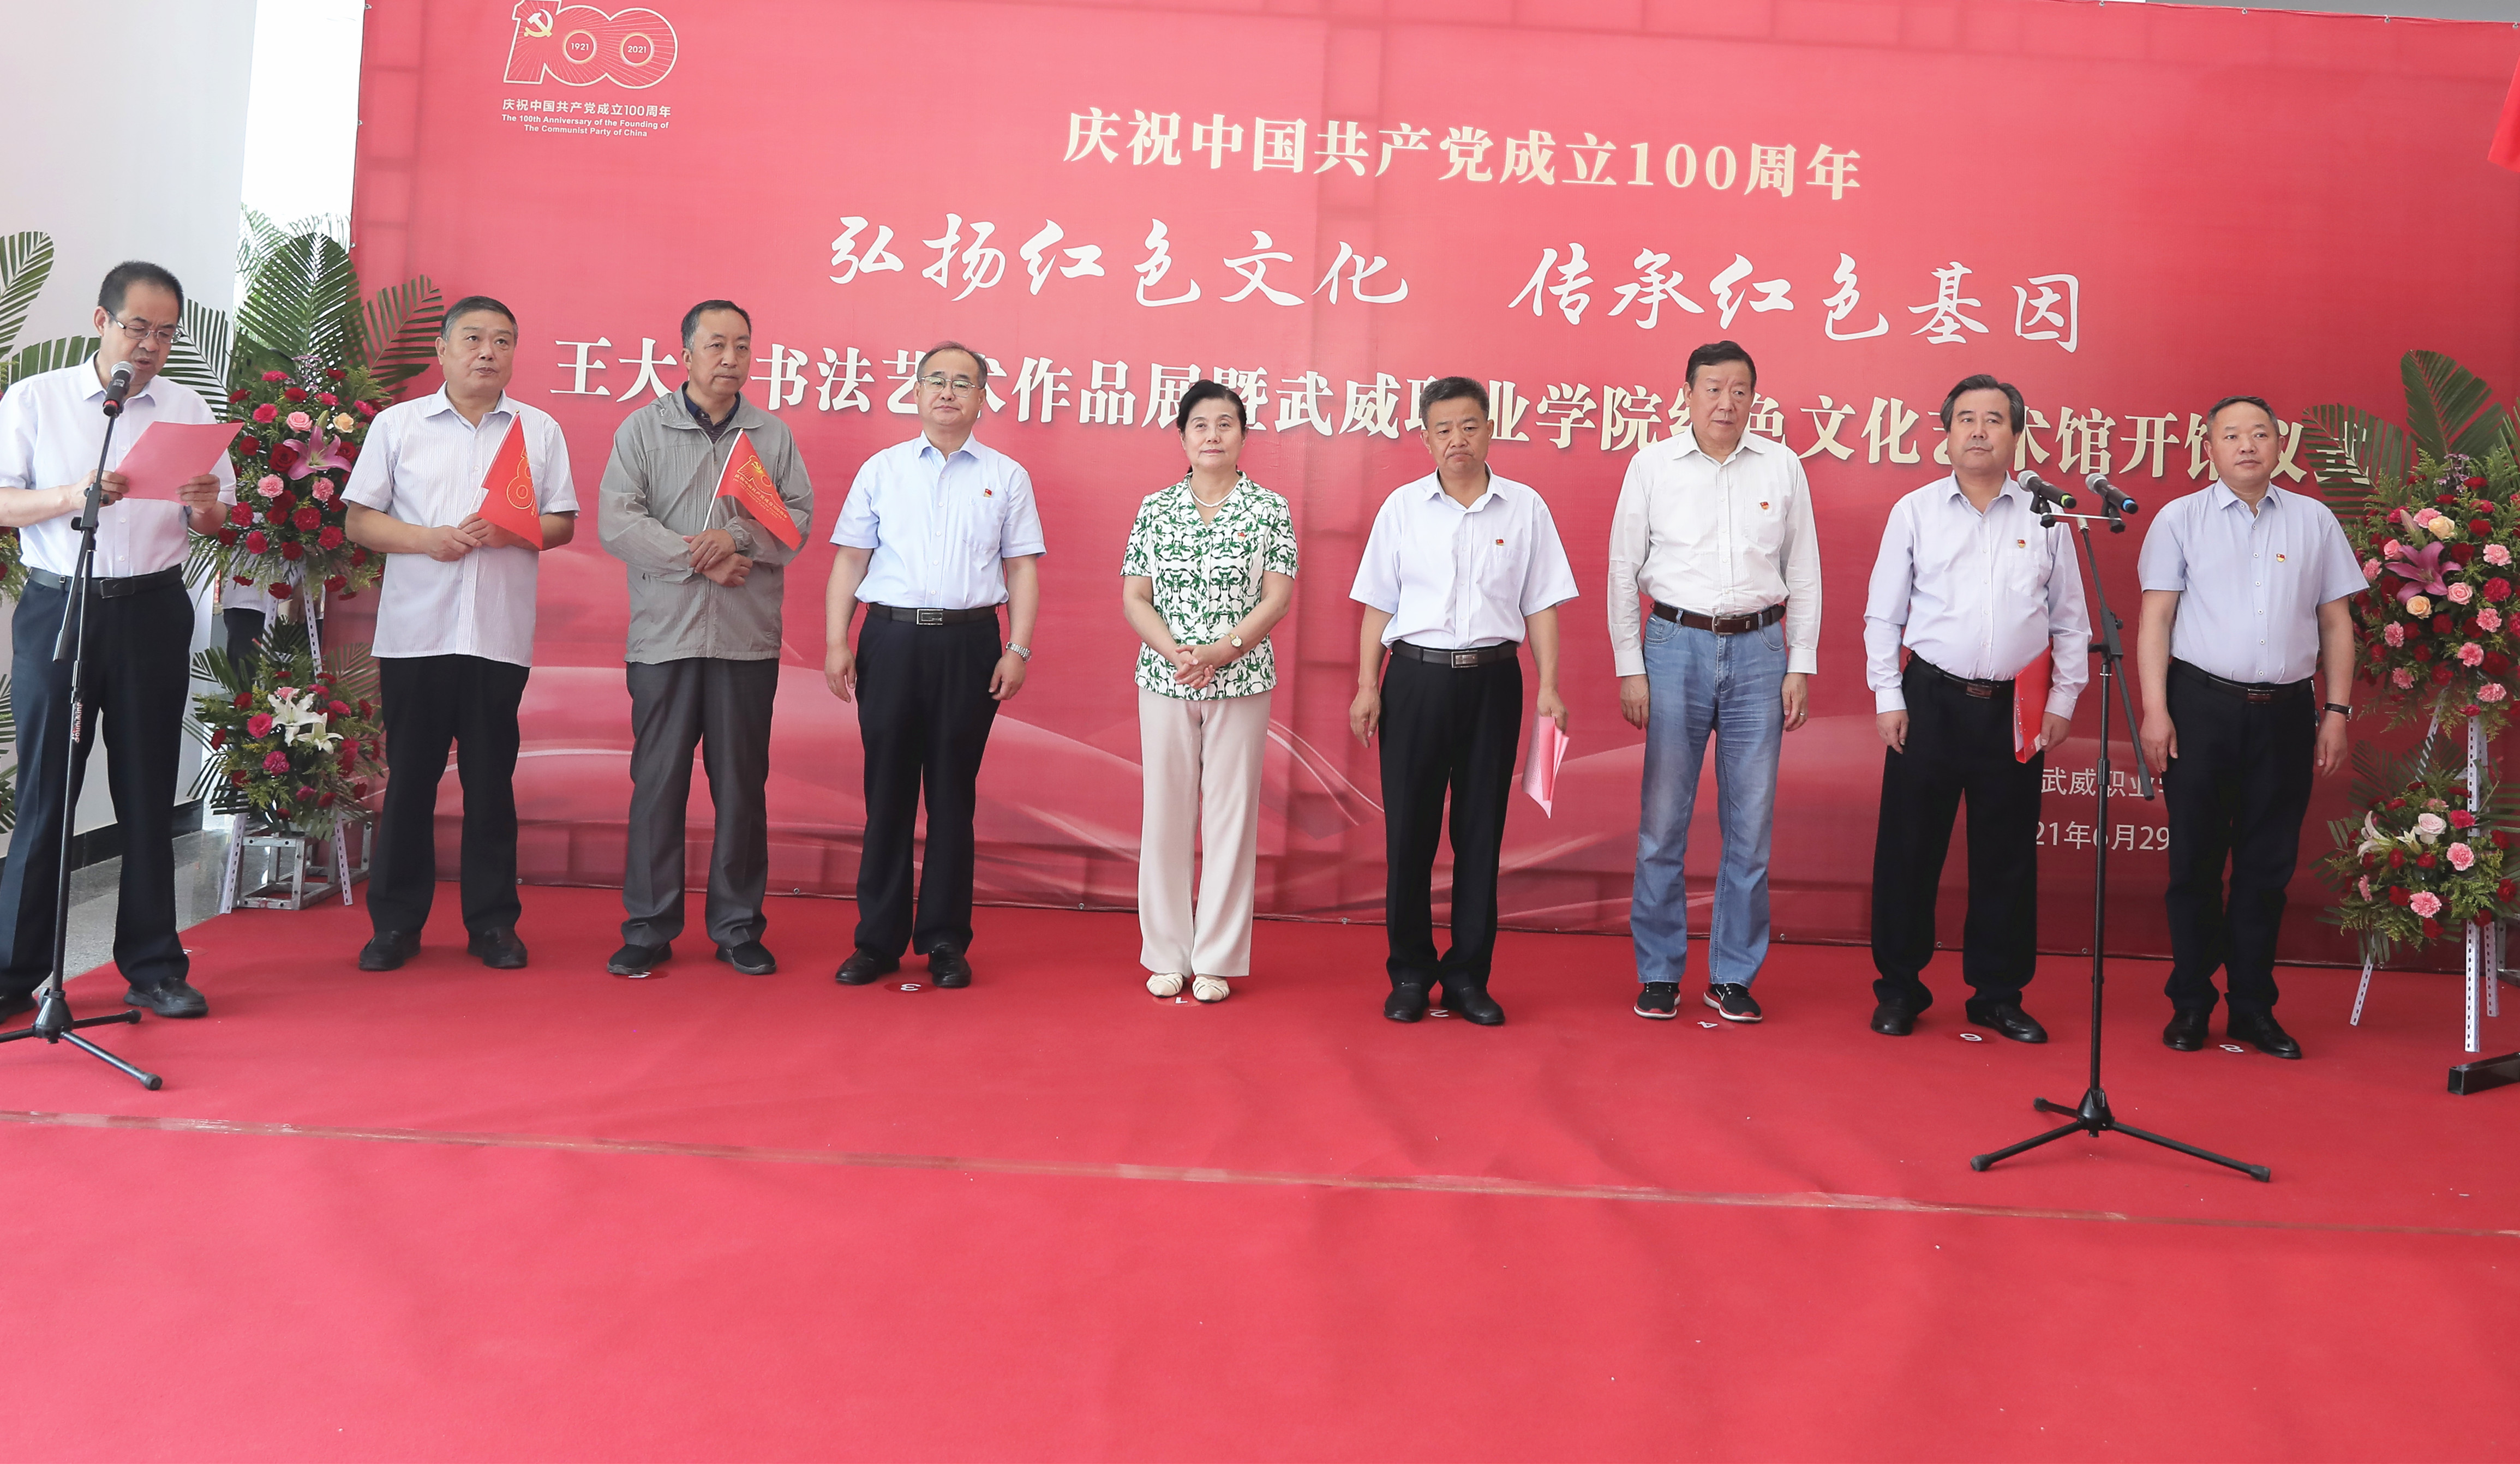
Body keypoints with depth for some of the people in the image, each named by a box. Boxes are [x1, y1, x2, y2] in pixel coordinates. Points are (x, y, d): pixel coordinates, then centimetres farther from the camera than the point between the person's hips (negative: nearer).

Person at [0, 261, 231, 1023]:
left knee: (148, 793, 5)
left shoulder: (187, 408, 10)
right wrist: (73, 497, -19)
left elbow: (217, 521, 10)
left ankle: (153, 967, 12)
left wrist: (204, 504, -12)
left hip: (153, 611, 2)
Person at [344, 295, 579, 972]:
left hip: (500, 635, 0)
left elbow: (563, 523, 8)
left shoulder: (541, 430, 10)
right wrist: (428, 539, -11)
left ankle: (492, 922, 13)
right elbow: (359, 520, 5)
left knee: (491, 781, 5)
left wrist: (510, 533, -12)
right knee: (409, 777, 4)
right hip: (415, 631, 0)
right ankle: (396, 922, 13)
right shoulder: (397, 425, 8)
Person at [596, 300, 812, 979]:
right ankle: (648, 927, 11)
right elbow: (617, 522, -5)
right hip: (664, 635, -1)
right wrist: (699, 560, -12)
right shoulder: (643, 428, 5)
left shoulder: (774, 436, 11)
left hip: (748, 640, 1)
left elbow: (798, 518, 3)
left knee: (743, 784, 5)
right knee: (657, 782, 2)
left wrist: (739, 539, -16)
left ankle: (738, 926, 15)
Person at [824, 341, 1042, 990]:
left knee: (953, 793, 5)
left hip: (968, 642, 0)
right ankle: (878, 941, 11)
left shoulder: (1006, 477, 9)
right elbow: (850, 560, 8)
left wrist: (1018, 650, -3)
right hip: (892, 638, 1)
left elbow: (1022, 569, 6)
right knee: (887, 790, 3)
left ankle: (945, 942, 13)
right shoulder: (881, 469, 10)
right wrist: (836, 642, -1)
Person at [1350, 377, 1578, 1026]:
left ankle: (1468, 977, 15)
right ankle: (1410, 973, 15)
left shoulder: (1525, 508, 4)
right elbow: (1378, 605, 7)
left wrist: (1549, 688, -2)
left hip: (1492, 680, 0)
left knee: (1481, 830, 5)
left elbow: (1542, 606, 5)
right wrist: (1368, 686, 1)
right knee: (1409, 827, 2)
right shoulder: (1402, 507, 4)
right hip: (1416, 678, 0)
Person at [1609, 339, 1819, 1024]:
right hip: (1677, 644, -1)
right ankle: (1658, 972, 13)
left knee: (1751, 824, 3)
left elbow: (1803, 573, 10)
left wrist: (1801, 665, 5)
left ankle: (1733, 975, 15)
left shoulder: (1782, 466, 7)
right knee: (1663, 820, 1)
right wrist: (1630, 667, 0)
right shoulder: (1652, 465, 4)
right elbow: (1623, 570, 5)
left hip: (1758, 648, 1)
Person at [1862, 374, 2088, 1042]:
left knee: (2008, 859, 7)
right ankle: (1899, 988, 15)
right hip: (1931, 702, -1)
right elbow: (1883, 615, 5)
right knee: (1909, 850, 2)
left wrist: (2063, 701, 6)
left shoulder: (2045, 516, 7)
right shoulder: (1915, 511, 4)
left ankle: (1999, 995, 19)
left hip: (2016, 710, 1)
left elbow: (2070, 620, 12)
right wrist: (1889, 698, -1)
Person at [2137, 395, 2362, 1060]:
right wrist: (2155, 710, -8)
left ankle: (2254, 1007, 16)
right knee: (2195, 861, 3)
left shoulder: (2315, 521, 11)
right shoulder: (2180, 519, 4)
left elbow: (2336, 623, 12)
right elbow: (2156, 619, 0)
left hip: (2285, 710, 2)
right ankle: (2190, 1005, 12)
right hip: (2202, 705, -2)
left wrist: (2337, 711, 5)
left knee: (2268, 866, 7)